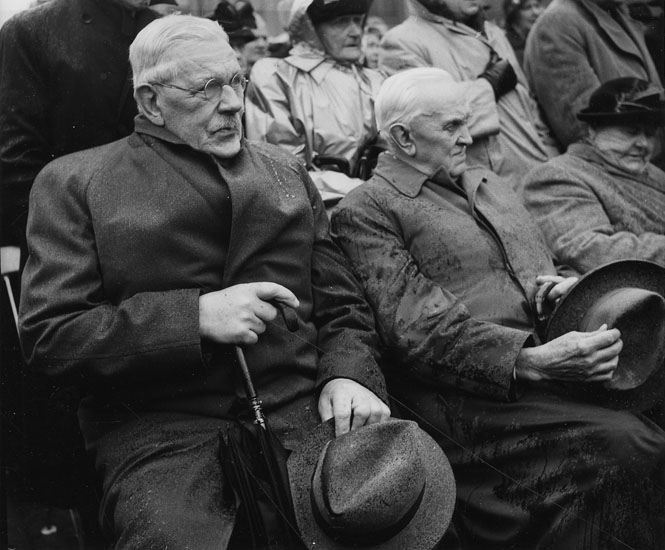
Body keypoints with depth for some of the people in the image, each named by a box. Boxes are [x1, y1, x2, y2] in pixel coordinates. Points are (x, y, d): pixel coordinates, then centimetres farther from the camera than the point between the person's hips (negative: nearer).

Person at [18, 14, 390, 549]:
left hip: (300, 408, 4)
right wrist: (196, 316, -13)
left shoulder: (286, 170, 21)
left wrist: (349, 373, -1)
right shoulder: (74, 182, 8)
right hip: (160, 429, -3)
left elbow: (342, 303, 21)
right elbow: (46, 333, -2)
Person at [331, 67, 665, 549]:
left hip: (558, 365, 7)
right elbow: (417, 326, -12)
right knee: (625, 446, -28)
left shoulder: (488, 184, 26)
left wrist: (572, 287, 1)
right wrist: (531, 361, -22)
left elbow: (544, 269, 27)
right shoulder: (365, 211, 0)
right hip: (472, 394, -7)